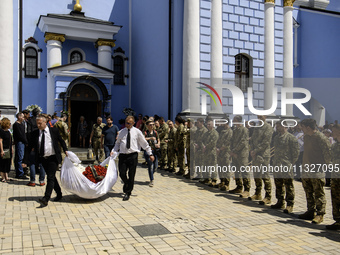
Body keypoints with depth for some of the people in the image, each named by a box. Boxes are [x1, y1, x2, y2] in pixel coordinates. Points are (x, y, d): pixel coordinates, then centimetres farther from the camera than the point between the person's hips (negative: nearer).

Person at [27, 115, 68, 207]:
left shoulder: (54, 131, -3)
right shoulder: (35, 133, 2)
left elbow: (61, 141, 10)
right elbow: (30, 145, 5)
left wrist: (65, 150, -1)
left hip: (53, 158, -4)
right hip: (43, 159, 4)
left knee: (50, 178, -11)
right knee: (51, 177, 14)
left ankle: (46, 199, -16)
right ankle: (59, 194, 29)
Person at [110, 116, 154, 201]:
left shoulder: (137, 132, 3)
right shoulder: (121, 132, 10)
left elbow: (144, 143, 9)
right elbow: (118, 143, 19)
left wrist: (150, 154, 9)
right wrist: (113, 151, 2)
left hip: (133, 155, -2)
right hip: (122, 155, 2)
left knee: (131, 175, 1)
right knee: (122, 174, -2)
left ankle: (128, 193, 16)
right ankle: (128, 185, 30)